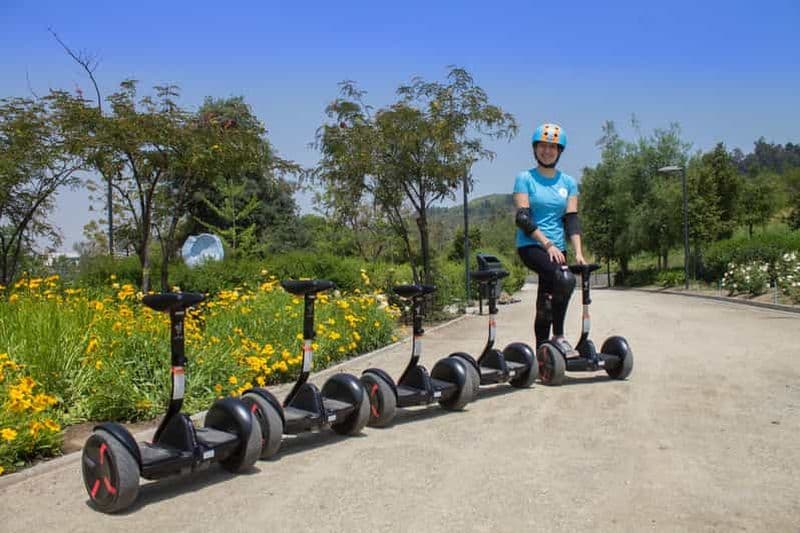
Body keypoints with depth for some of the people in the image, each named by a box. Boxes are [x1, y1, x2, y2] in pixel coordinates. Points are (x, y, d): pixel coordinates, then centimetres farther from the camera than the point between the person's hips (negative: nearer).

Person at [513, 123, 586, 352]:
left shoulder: (568, 182, 11)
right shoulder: (525, 179, -1)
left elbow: (571, 219, 5)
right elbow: (522, 218, -10)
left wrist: (578, 252, -8)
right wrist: (547, 244, -19)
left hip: (557, 248, 5)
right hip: (530, 245, -5)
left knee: (546, 304, 8)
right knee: (565, 278, -31)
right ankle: (558, 336, -16)